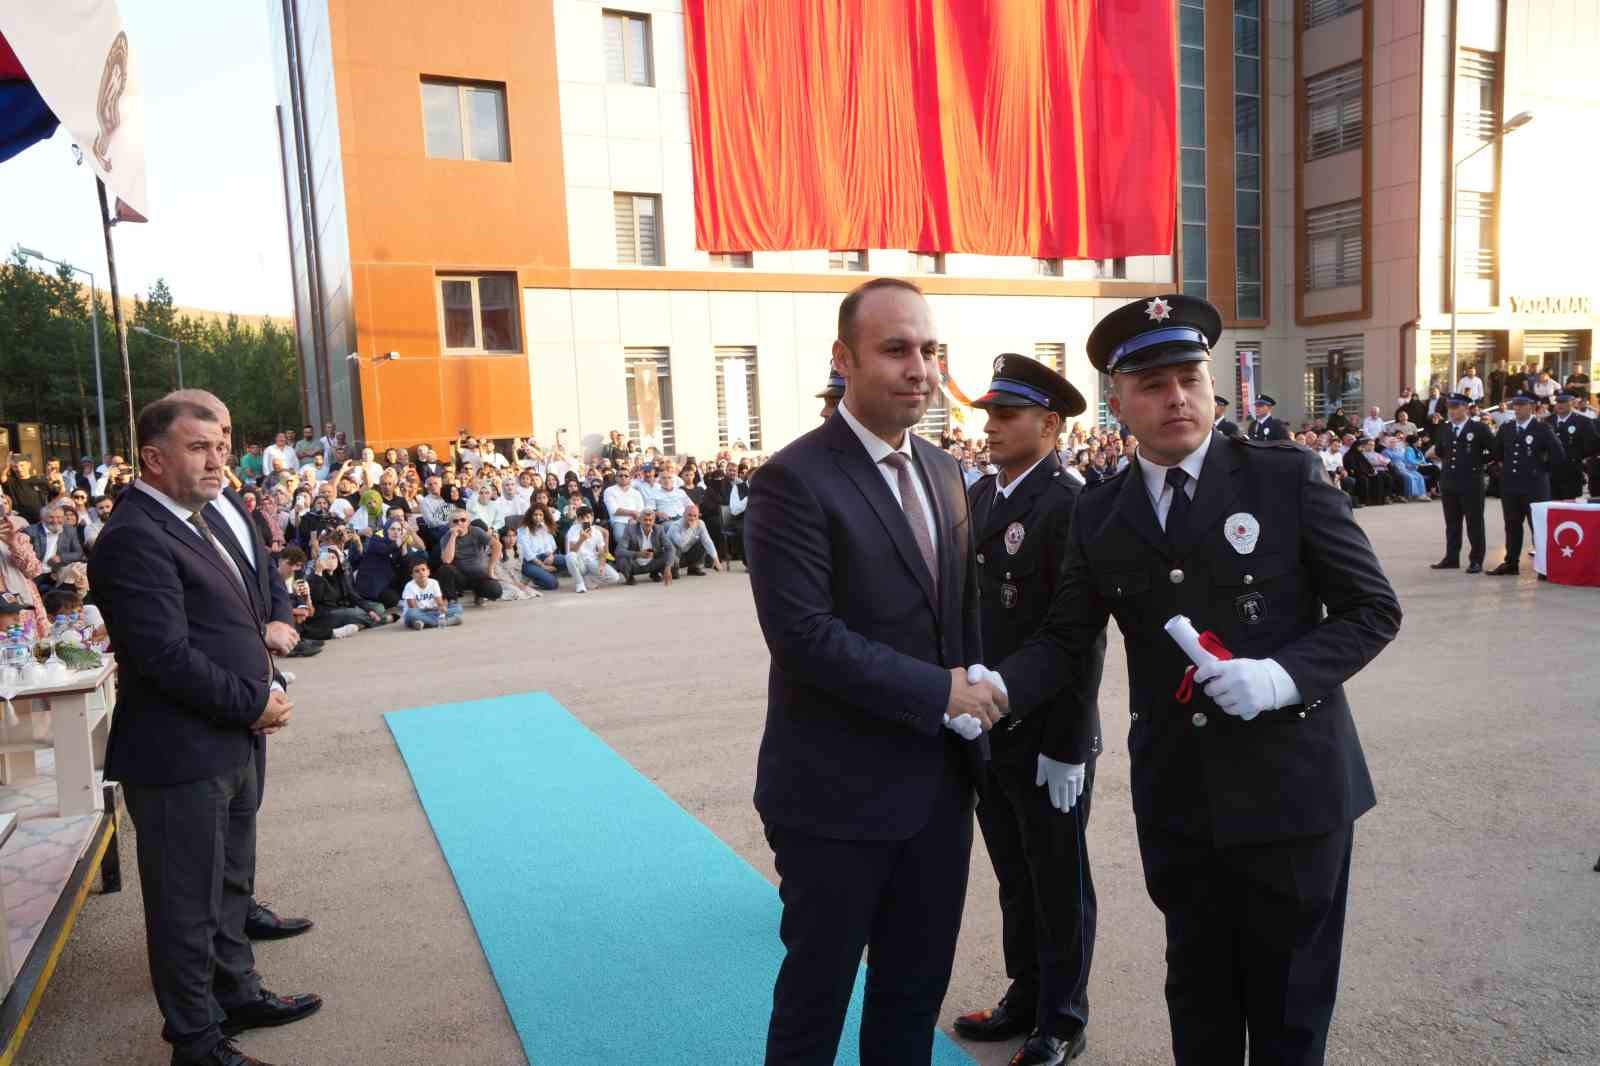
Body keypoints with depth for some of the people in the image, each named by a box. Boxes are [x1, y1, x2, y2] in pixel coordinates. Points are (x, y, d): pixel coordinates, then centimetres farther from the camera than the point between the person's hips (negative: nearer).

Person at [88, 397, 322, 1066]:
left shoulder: (190, 520, 12)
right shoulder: (134, 537, -19)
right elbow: (166, 656, -25)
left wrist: (261, 692, 4)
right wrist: (254, 703, -16)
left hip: (228, 746, 10)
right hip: (180, 757, -9)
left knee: (229, 885, 23)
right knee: (189, 904, 7)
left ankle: (237, 995, 40)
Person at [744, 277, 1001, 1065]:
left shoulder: (944, 473, 8)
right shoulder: (794, 481, -16)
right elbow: (804, 636, -23)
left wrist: (978, 682, -3)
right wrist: (942, 692, -19)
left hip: (939, 781, 7)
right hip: (839, 793, -7)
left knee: (917, 989, 21)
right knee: (816, 994, 13)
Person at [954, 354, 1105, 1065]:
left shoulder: (1069, 506, -16)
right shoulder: (980, 495, 6)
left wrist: (1065, 747, -18)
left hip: (1047, 739, -7)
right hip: (987, 728, 7)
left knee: (1059, 886, 12)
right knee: (1014, 878, 21)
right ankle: (1025, 997, 39)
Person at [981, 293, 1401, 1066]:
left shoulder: (1288, 477, -7)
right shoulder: (1099, 515, 2)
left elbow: (1373, 608, -4)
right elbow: (1065, 636, 3)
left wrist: (1284, 676, -21)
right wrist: (1003, 686, -17)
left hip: (1291, 784, -2)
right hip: (1175, 796, 3)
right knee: (1197, 993, 18)